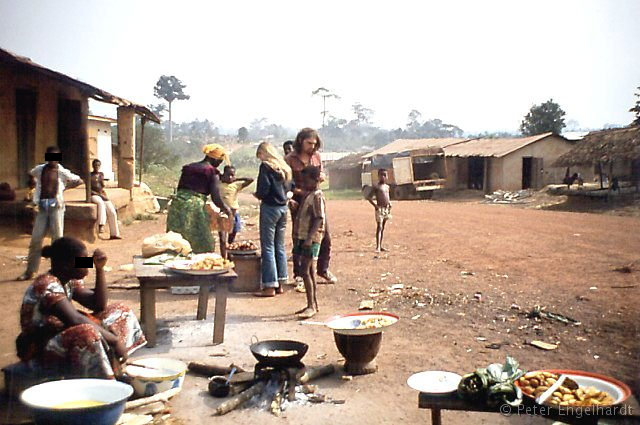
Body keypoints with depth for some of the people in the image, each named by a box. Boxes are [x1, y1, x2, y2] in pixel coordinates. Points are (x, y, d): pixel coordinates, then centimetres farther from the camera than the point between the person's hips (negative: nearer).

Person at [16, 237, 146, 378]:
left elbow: (99, 305, 3)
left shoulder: (70, 280, 5)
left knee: (121, 311, 6)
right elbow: (74, 320, -34)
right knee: (89, 333, -39)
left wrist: (100, 269, -7)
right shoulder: (47, 285, -24)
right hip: (39, 351, -10)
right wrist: (113, 340, -31)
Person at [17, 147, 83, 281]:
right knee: (35, 238, 2)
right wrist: (37, 185, 17)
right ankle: (30, 271, 10)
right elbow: (30, 174, 29)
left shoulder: (62, 172, 0)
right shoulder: (39, 169, 7)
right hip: (42, 206, 3)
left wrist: (65, 187, 4)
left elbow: (79, 181, 8)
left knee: (57, 238, 0)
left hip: (56, 206, -3)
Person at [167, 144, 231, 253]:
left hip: (177, 202, 6)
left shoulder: (188, 167, 19)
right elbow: (216, 198, -3)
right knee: (202, 245, 2)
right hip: (194, 206, -6)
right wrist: (226, 210, 14)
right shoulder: (213, 172, 2)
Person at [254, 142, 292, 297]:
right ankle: (280, 284, 18)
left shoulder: (266, 166, -9)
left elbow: (263, 189, -16)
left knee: (268, 247, -2)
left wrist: (258, 195, 2)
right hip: (283, 208, 7)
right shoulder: (284, 167, 12)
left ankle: (270, 286, 0)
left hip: (270, 207, -7)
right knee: (280, 246, 13)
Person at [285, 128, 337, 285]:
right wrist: (298, 191, -22)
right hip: (299, 201, -4)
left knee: (325, 236, 7)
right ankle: (299, 274, 15)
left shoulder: (316, 156, 6)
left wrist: (320, 176, -8)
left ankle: (323, 269, 24)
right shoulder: (290, 159, -8)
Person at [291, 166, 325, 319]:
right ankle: (313, 304, 20)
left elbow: (319, 219, -20)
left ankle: (311, 306, -6)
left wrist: (310, 237, -26)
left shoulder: (317, 196, -12)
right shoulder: (308, 195, 17)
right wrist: (296, 206, 9)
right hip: (303, 237, 10)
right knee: (309, 270, 13)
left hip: (311, 238, -10)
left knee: (305, 271, -11)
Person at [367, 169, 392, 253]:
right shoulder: (376, 187, -8)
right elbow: (369, 198, -12)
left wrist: (389, 203, 12)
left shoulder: (387, 187, 13)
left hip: (386, 209, 7)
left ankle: (381, 246, 17)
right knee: (379, 227, -12)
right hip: (380, 209, -7)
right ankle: (377, 246, -15)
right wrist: (375, 206, -18)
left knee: (383, 227, 11)